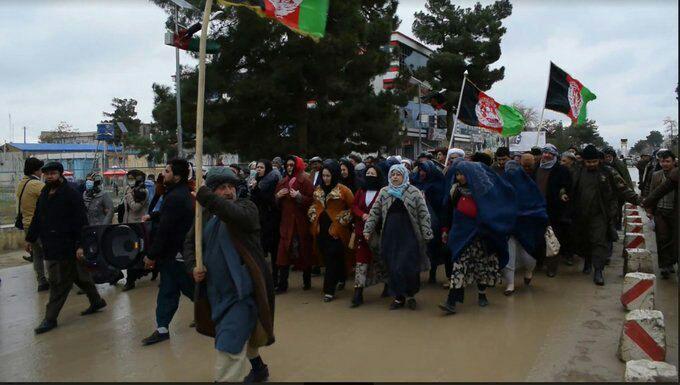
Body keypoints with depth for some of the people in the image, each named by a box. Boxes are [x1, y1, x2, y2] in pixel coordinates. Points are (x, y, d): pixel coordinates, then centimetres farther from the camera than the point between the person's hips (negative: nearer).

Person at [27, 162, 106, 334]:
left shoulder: (71, 195, -14)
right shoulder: (44, 194, 13)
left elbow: (81, 223, -17)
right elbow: (37, 218, 21)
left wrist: (80, 245, -21)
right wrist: (30, 238, 21)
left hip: (65, 247, -8)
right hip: (50, 245, 8)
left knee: (59, 282, -2)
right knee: (80, 276, 18)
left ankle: (50, 318, 7)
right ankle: (96, 301, 32)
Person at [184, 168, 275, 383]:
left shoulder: (247, 207, -8)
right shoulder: (206, 215, 8)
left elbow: (237, 215, -31)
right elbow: (190, 242, 13)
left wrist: (205, 196, -29)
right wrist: (192, 266, -5)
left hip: (242, 289, -6)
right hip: (216, 291, 7)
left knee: (230, 342, -13)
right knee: (242, 332, 24)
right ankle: (258, 369, 47)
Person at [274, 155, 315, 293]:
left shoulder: (305, 182, -4)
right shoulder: (282, 182, 13)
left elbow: (312, 201, -11)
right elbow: (277, 204, 19)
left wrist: (299, 196, -22)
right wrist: (278, 196, -1)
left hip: (301, 222, -4)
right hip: (286, 221, 4)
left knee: (304, 251, 5)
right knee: (284, 252, 0)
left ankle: (307, 281, 21)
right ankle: (282, 284, 4)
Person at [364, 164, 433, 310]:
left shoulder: (414, 192, -1)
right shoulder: (384, 192, 9)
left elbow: (423, 214, -2)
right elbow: (374, 212, 11)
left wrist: (426, 234, -6)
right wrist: (368, 230, 7)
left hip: (409, 235, -3)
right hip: (390, 236, 3)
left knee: (407, 267, -7)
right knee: (393, 268, 5)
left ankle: (411, 294, 17)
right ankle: (398, 297, 19)